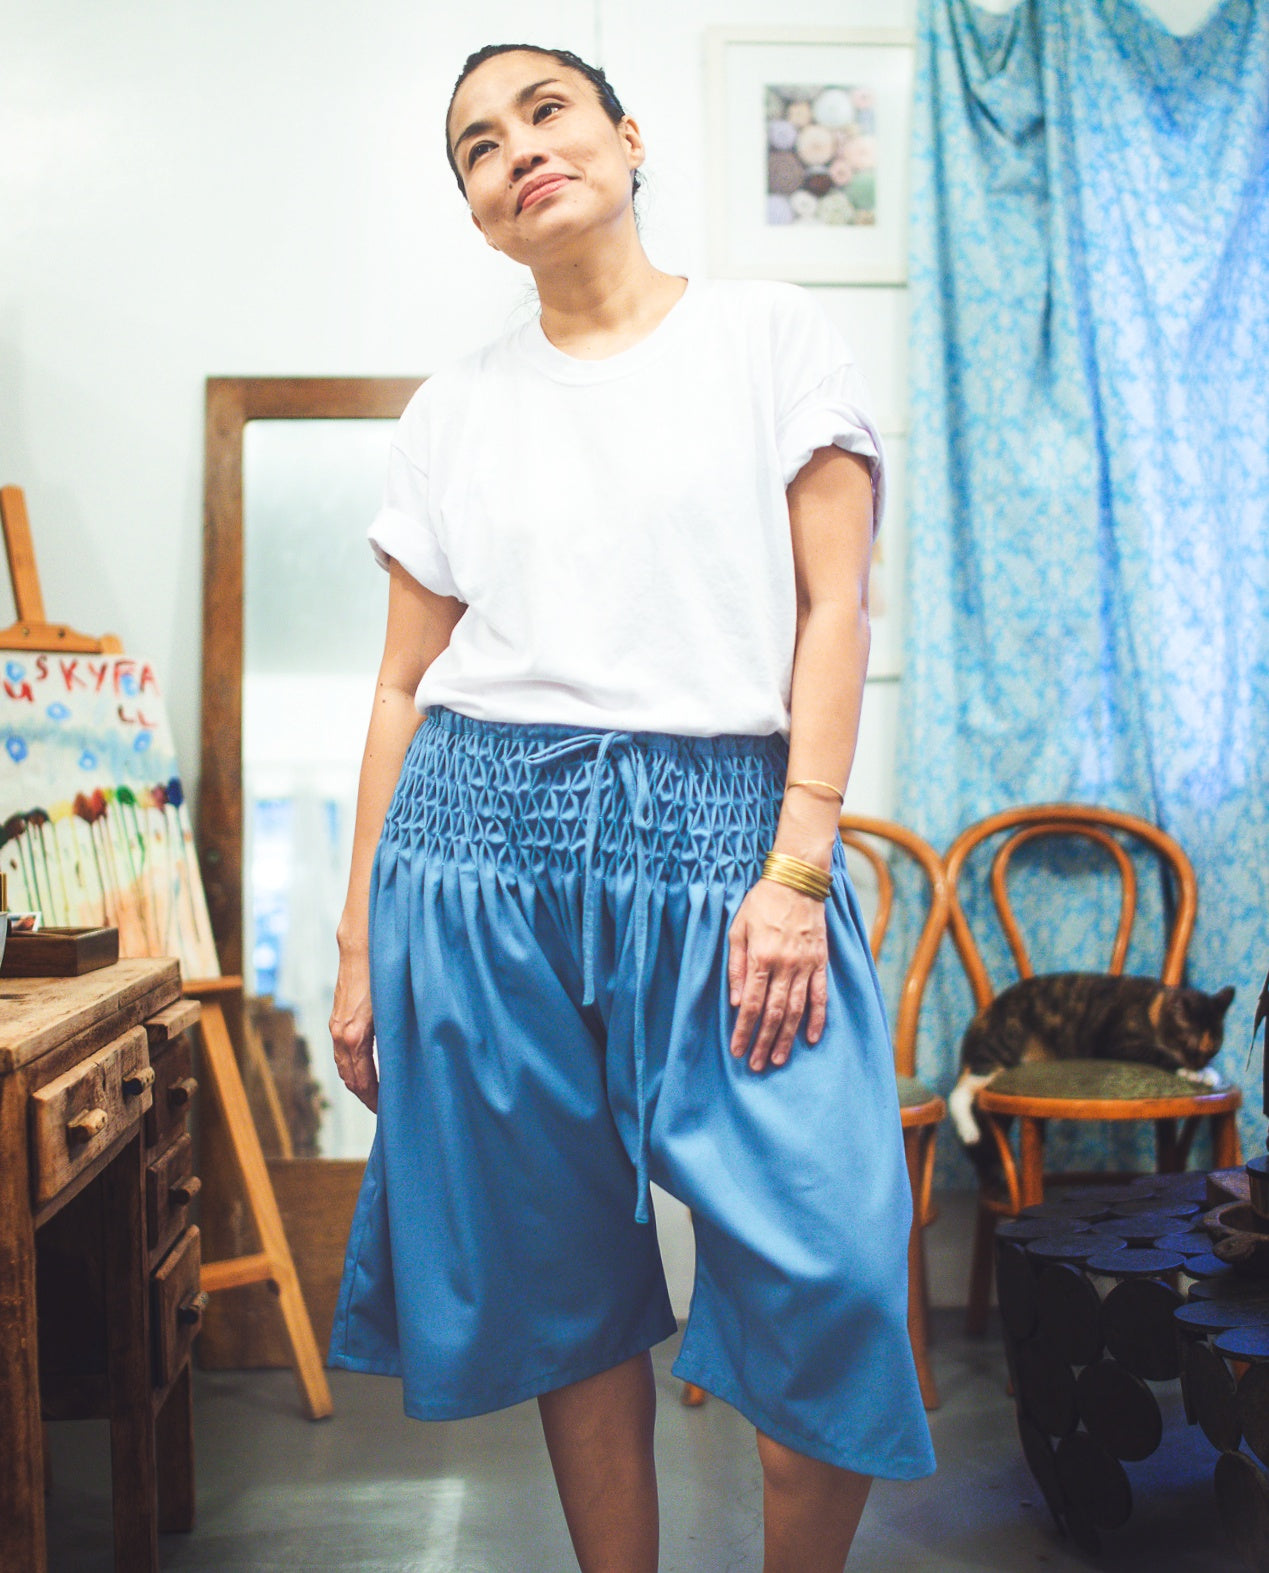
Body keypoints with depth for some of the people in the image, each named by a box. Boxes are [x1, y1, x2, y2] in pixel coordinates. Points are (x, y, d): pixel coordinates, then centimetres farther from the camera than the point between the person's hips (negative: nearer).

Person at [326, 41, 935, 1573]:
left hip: (720, 830, -2)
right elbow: (403, 684, 12)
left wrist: (797, 868, -9)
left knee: (828, 1262, -10)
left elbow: (836, 604, 1)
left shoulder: (769, 333, 8)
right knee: (564, 1275, 7)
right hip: (487, 838, 2)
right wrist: (360, 943, 8)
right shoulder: (453, 409, 14)